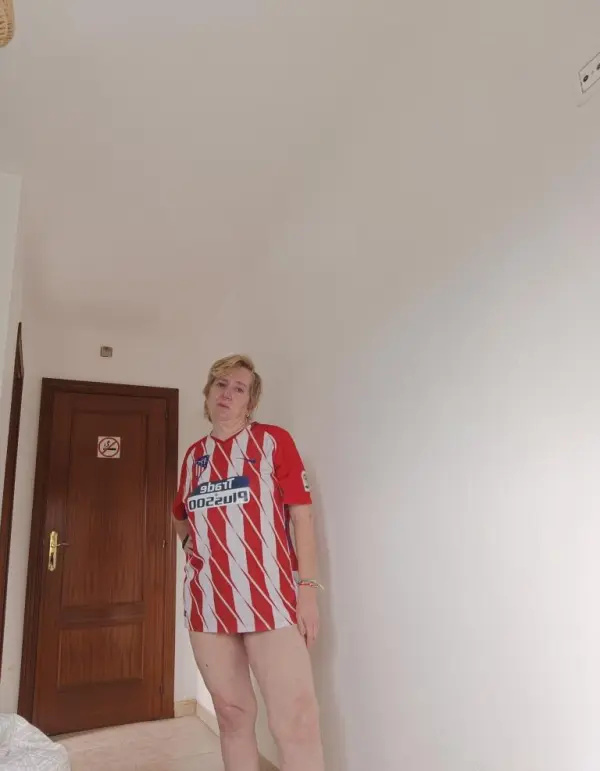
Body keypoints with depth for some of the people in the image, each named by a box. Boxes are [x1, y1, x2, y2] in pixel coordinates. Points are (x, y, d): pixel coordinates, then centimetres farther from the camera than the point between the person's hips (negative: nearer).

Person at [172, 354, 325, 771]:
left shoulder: (273, 440, -1)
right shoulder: (194, 454, 12)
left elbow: (301, 514, -5)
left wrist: (308, 586, -11)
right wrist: (198, 545, 10)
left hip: (268, 596, -4)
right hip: (207, 599, 5)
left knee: (297, 723, -9)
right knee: (232, 714, 14)